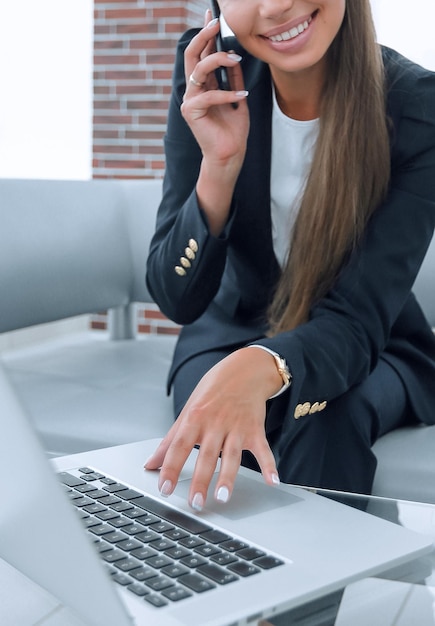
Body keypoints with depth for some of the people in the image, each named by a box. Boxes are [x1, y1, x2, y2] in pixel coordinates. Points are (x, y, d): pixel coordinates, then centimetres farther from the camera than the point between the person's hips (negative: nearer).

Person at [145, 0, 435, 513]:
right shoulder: (211, 81, -13)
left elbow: (360, 317, -25)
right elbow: (177, 300, -13)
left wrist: (260, 368, -47)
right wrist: (219, 164, -29)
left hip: (366, 350, 0)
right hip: (232, 330, 1)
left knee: (324, 415, -32)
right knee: (219, 434, -30)